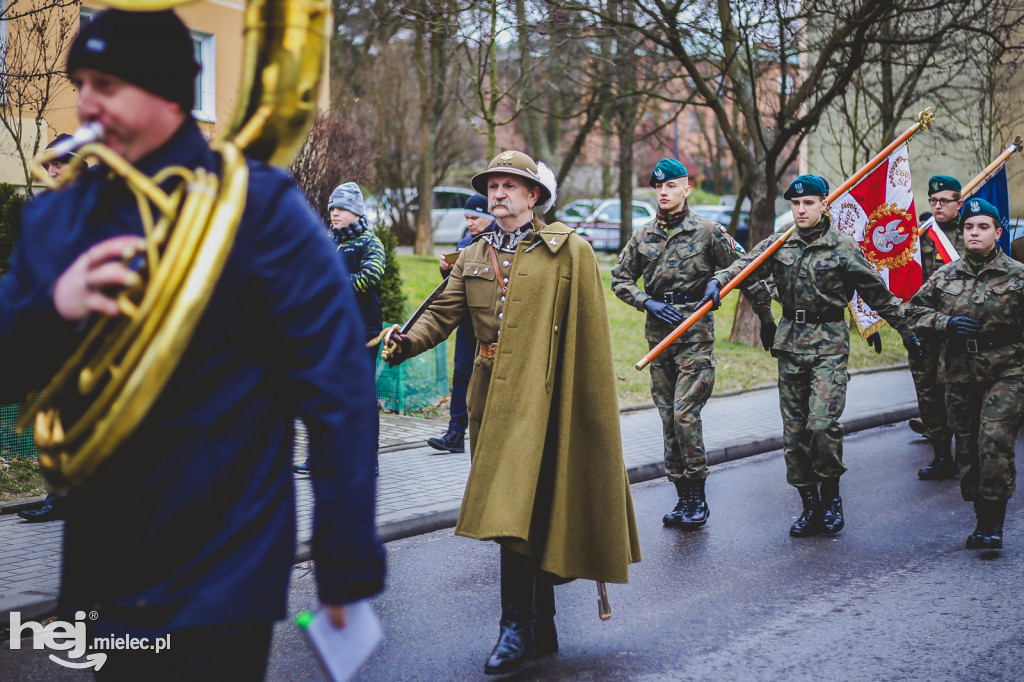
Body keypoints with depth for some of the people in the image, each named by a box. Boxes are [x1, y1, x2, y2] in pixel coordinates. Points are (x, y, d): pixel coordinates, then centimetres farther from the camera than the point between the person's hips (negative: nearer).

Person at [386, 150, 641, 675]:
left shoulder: (569, 251, 0)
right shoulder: (472, 258, 16)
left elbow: (590, 335, -2)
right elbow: (443, 313, 6)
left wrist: (592, 404, -6)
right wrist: (407, 342, -13)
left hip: (539, 397, -6)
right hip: (489, 395, 6)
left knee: (516, 508, -14)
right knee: (530, 513, 12)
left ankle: (518, 627, -7)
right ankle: (542, 626, 22)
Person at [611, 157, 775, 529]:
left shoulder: (708, 231, -2)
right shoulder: (642, 236, 9)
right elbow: (619, 278, 15)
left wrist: (767, 318, 6)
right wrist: (648, 302, -2)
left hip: (696, 334, -4)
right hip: (659, 333, 5)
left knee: (685, 415, -12)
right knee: (668, 418, 7)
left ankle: (698, 496, -1)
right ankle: (683, 497, 15)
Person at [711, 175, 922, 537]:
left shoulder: (843, 247, -1)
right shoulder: (779, 244, 8)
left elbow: (878, 292, 5)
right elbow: (747, 263, -6)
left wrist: (905, 330, 9)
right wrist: (719, 279, -26)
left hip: (829, 344, -4)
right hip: (790, 343, 4)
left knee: (822, 424, -16)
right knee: (794, 429, 5)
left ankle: (831, 496, 6)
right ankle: (810, 505, 16)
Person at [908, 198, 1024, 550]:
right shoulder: (945, 276, 8)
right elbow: (917, 309, 14)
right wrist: (946, 323, -3)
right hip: (960, 374, 4)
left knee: (995, 442, -17)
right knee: (967, 448, 8)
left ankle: (993, 524, -10)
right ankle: (983, 520, 21)